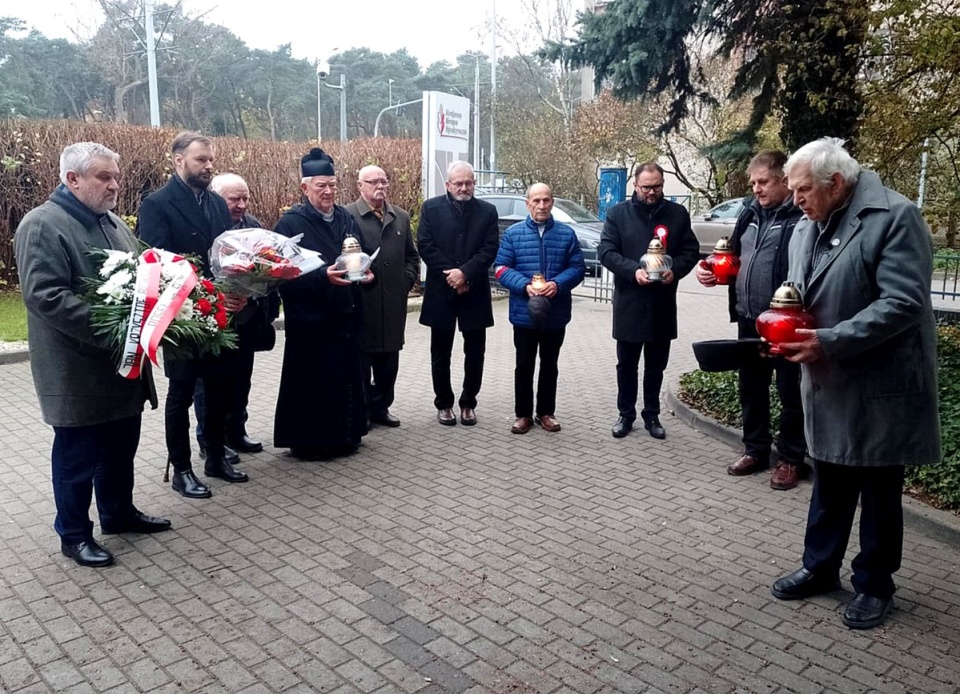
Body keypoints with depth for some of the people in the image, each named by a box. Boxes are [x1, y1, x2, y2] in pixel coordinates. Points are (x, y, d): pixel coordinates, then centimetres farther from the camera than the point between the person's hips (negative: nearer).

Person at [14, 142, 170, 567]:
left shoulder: (114, 223, 13)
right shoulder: (42, 225, -13)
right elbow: (44, 295, -22)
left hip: (123, 362, 8)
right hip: (78, 370, -8)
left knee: (121, 445, 18)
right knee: (77, 453, 6)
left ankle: (119, 512, 35)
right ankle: (74, 534, 21)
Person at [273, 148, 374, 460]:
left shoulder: (346, 219, 12)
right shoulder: (291, 222, -7)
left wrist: (366, 273, -1)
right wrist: (323, 276, -26)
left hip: (347, 316, 6)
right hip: (310, 319, -6)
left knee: (347, 379, 12)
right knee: (312, 384, 1)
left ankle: (343, 435, 27)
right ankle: (308, 441, 15)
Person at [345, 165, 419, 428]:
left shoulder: (401, 217, 14)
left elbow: (412, 256, 19)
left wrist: (407, 281, 7)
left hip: (393, 303, 5)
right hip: (360, 303, -5)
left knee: (389, 359, 12)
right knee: (361, 359, 4)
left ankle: (381, 407, 25)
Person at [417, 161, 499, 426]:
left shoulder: (487, 211, 5)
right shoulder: (431, 208, 3)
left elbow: (490, 249, -4)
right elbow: (425, 246, -5)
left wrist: (465, 272, -16)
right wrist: (450, 275, -13)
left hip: (475, 293, 1)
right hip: (441, 292, -1)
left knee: (475, 352, 6)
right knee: (440, 353, 7)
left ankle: (468, 403, 21)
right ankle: (444, 404, 20)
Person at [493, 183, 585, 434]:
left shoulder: (567, 234, 3)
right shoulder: (513, 233, 0)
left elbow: (578, 268, 1)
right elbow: (501, 268, -4)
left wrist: (557, 284, -18)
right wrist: (525, 285, -19)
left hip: (556, 314, 1)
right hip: (524, 313, -1)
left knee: (550, 365, 13)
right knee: (524, 365, 8)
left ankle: (546, 412, 25)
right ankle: (523, 414, 19)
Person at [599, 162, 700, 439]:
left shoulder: (678, 214, 4)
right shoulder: (618, 213, -1)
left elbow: (691, 251, 5)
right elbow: (605, 251, -6)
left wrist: (675, 270, -15)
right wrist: (633, 270, -22)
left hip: (662, 303, 2)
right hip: (629, 303, -1)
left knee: (656, 364, 13)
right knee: (627, 364, 9)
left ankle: (652, 415, 27)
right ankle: (626, 414, 24)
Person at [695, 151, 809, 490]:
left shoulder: (803, 216, -13)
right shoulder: (750, 213, 11)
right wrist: (711, 270, 3)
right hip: (749, 320, 7)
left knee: (791, 393, 7)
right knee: (751, 389, 16)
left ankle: (791, 459, 22)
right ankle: (756, 450, 32)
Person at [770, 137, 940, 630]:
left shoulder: (894, 216, -16)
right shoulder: (807, 228, 8)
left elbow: (904, 303, -22)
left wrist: (830, 342, -24)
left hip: (880, 388, -6)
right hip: (828, 385, 7)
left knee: (879, 493, 10)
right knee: (829, 485, 18)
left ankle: (874, 585, 27)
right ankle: (820, 568, 35)